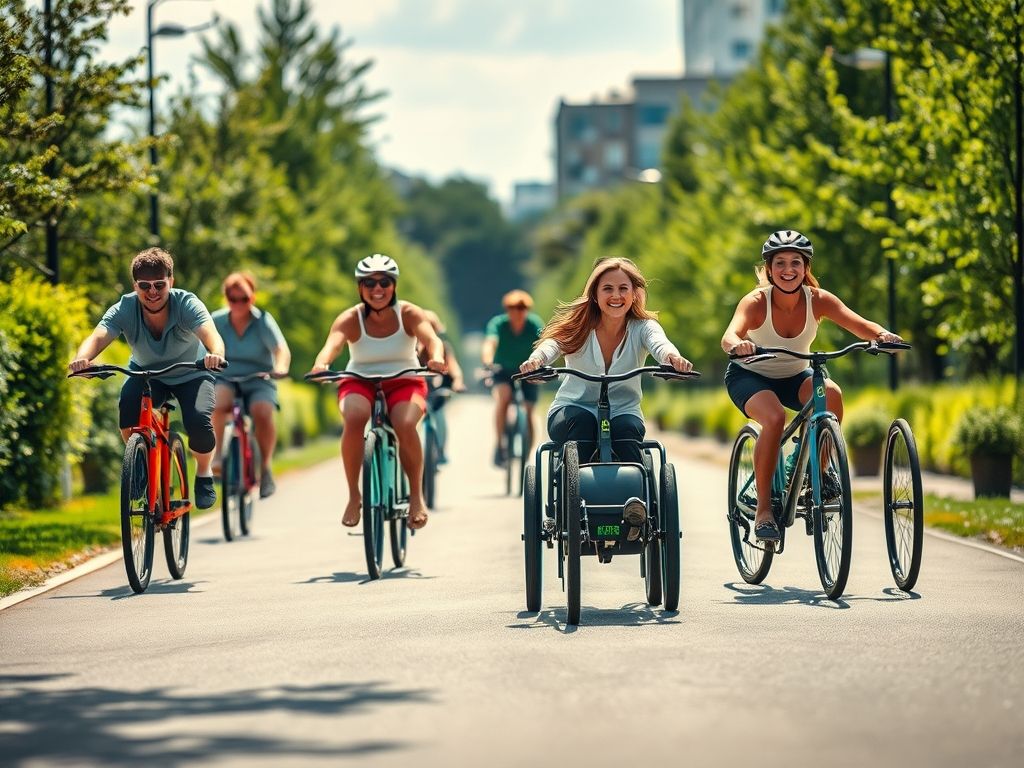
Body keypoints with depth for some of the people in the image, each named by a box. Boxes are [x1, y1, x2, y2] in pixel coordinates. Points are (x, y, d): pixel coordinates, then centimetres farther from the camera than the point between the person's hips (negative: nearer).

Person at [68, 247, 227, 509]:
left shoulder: (187, 304, -28)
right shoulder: (124, 309, -24)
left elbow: (210, 333, -46)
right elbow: (98, 336, -40)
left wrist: (216, 354, -70)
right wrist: (82, 358, -64)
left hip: (190, 375, -1)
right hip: (145, 372, 1)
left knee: (199, 422, -29)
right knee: (128, 406, -32)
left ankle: (203, 473, 4)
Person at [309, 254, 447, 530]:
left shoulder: (409, 314, -10)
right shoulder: (351, 318, -12)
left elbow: (431, 338, -28)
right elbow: (332, 344, -29)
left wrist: (436, 357, -52)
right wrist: (321, 364, -54)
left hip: (404, 383, 0)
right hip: (359, 384, 0)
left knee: (406, 424, -32)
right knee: (354, 418, -34)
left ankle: (417, 495, -11)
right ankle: (354, 495, -19)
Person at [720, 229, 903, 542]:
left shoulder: (818, 300, -18)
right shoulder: (756, 302, -26)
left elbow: (860, 325, -29)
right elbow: (729, 336, -43)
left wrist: (882, 335, -52)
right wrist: (738, 345, -68)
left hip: (794, 376, 3)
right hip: (749, 376, -3)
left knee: (831, 394, -30)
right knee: (774, 417, -34)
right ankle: (763, 510, -21)